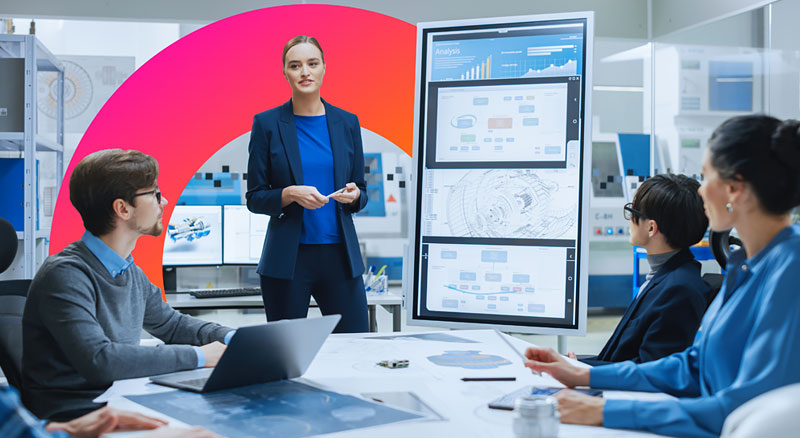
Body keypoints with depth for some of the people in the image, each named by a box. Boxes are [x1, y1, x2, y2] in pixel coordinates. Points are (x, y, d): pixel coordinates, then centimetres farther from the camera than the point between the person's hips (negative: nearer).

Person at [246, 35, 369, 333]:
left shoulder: (347, 122, 7)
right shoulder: (267, 124, 0)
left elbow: (362, 193, 12)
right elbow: (254, 198, 0)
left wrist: (353, 194, -10)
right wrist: (290, 194, -18)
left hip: (340, 255, 2)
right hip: (287, 260, -2)